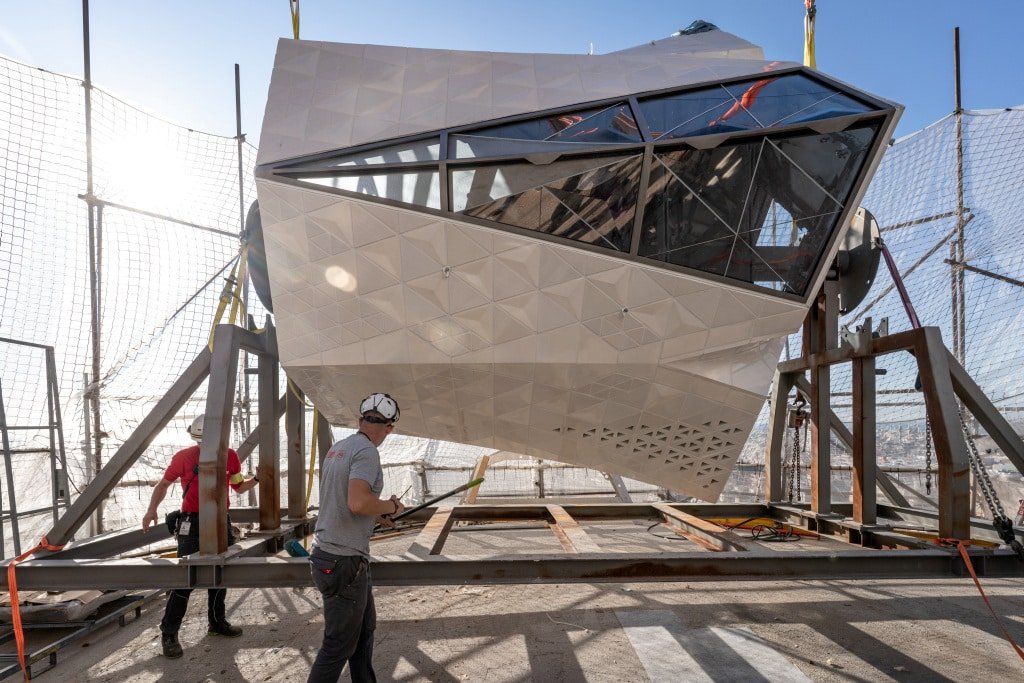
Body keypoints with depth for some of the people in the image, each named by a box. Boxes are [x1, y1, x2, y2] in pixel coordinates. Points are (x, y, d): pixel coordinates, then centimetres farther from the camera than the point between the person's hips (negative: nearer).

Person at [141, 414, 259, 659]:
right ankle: (169, 634, 6)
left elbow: (239, 487, 11)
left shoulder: (230, 456, 0)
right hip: (192, 522, -4)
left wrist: (256, 478, -7)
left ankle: (217, 622, 29)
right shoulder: (184, 457, -9)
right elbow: (164, 484, 4)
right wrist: (152, 510, -8)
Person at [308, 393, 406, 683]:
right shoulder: (366, 452, -17)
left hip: (329, 553, 9)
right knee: (340, 644, 2)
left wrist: (375, 515, 19)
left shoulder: (336, 449, 11)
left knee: (365, 628, 20)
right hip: (344, 561, -9)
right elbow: (358, 502, -30)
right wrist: (391, 507, -12)